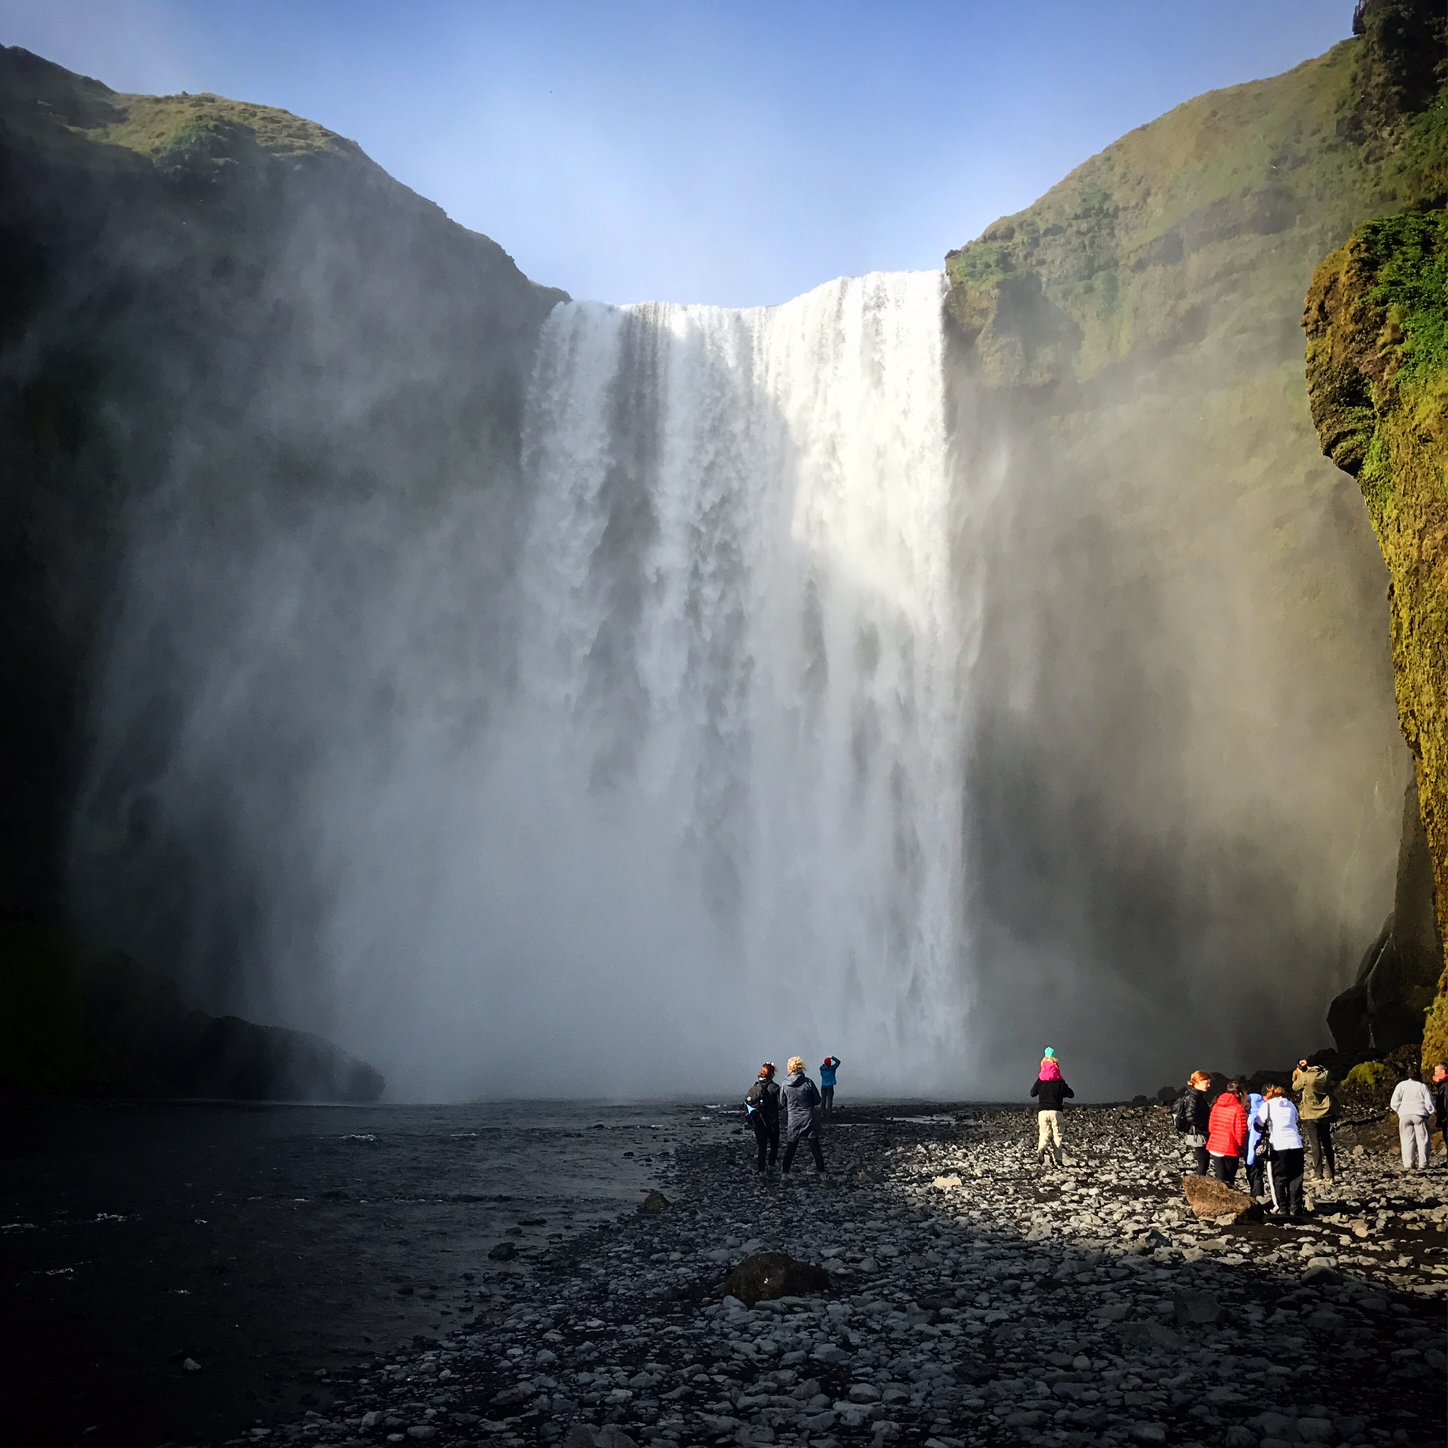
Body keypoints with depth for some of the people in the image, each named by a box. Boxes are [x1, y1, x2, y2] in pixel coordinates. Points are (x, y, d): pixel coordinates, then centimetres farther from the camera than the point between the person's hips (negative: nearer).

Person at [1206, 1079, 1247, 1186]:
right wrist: (1241, 1145, 2)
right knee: (1229, 1180, 8)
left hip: (1214, 1147, 5)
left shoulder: (1216, 1105, 6)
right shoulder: (1238, 1108, -13)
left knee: (1220, 1178, 12)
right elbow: (1240, 1131, -14)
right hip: (1230, 1149, -5)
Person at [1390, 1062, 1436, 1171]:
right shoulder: (1423, 1086, 5)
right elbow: (1429, 1103, 1)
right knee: (1422, 1139, 4)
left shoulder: (1401, 1085, 6)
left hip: (1405, 1115, 1)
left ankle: (1408, 1164, -1)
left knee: (1407, 1140, 4)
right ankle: (1422, 1164, -2)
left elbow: (1394, 1103, 1)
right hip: (1420, 1114, 0)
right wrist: (1428, 1113, 18)